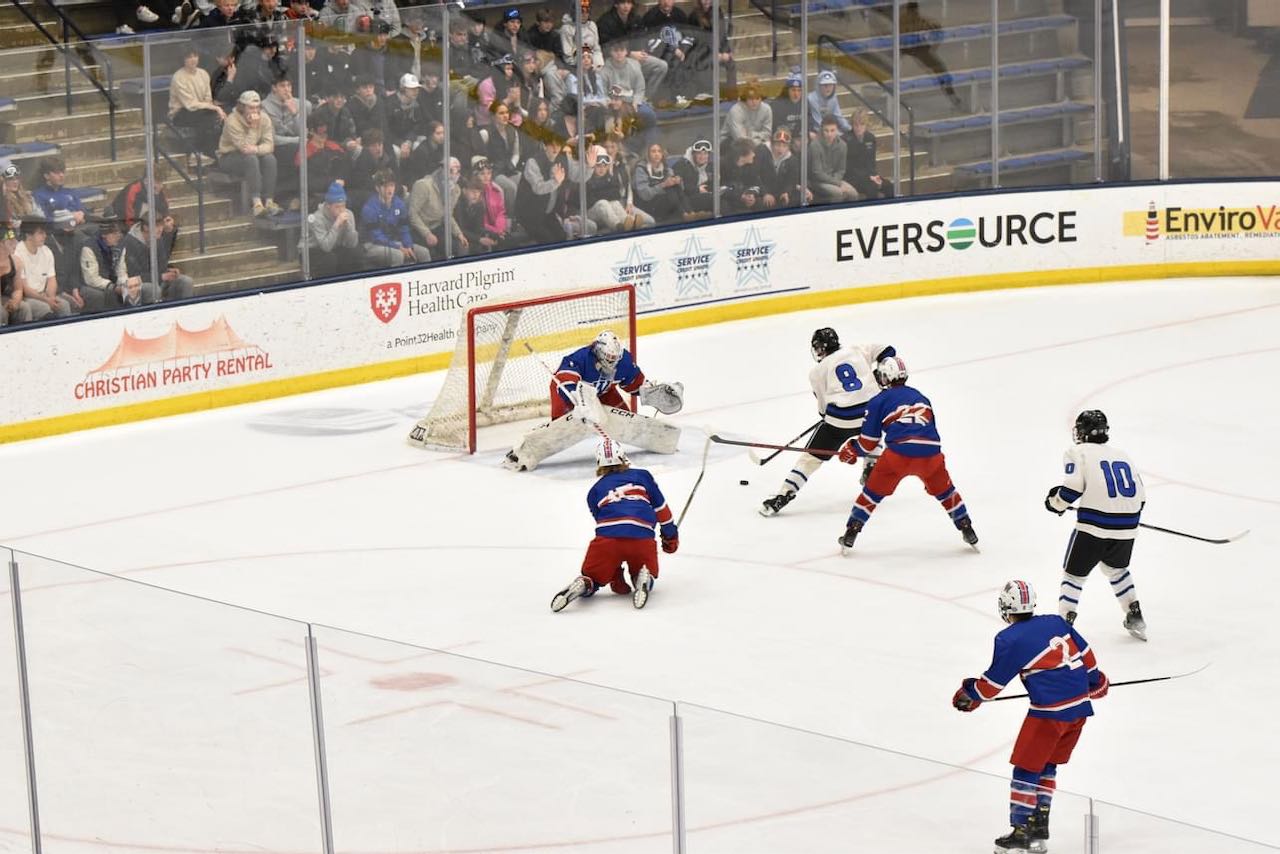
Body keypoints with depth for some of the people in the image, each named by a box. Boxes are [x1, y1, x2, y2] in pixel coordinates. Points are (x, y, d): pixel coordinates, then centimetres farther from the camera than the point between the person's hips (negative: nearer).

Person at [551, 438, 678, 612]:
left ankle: (583, 586, -19)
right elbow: (661, 508, 20)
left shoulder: (595, 491, 23)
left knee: (593, 576, 18)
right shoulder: (642, 476, 21)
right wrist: (670, 536, 34)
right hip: (642, 538, 0)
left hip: (607, 538, 0)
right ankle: (643, 580, -12)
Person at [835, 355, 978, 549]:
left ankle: (850, 535, 14)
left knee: (873, 492, 14)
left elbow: (868, 443, 14)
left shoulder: (878, 402, 13)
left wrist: (851, 449, 35)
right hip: (930, 454, 3)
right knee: (944, 490, 25)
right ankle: (968, 532, 27)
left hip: (898, 454, -3)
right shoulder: (921, 398, 27)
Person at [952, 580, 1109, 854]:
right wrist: (1095, 678, 34)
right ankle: (1039, 828, 19)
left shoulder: (1009, 640, -8)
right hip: (1080, 705, 7)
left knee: (1027, 768, 4)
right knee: (1047, 766, 19)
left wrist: (969, 695, 17)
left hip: (1050, 710, -7)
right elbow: (1084, 652, 16)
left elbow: (993, 682, -1)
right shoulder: (1055, 622, 9)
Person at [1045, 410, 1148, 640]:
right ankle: (1136, 619, 30)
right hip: (1127, 527, 5)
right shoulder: (1123, 455, 19)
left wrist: (1055, 502, 6)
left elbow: (1073, 487, -12)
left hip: (1093, 526, -5)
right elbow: (1140, 495, 17)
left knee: (1074, 573, 10)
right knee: (1116, 569, 30)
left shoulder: (1078, 453, 2)